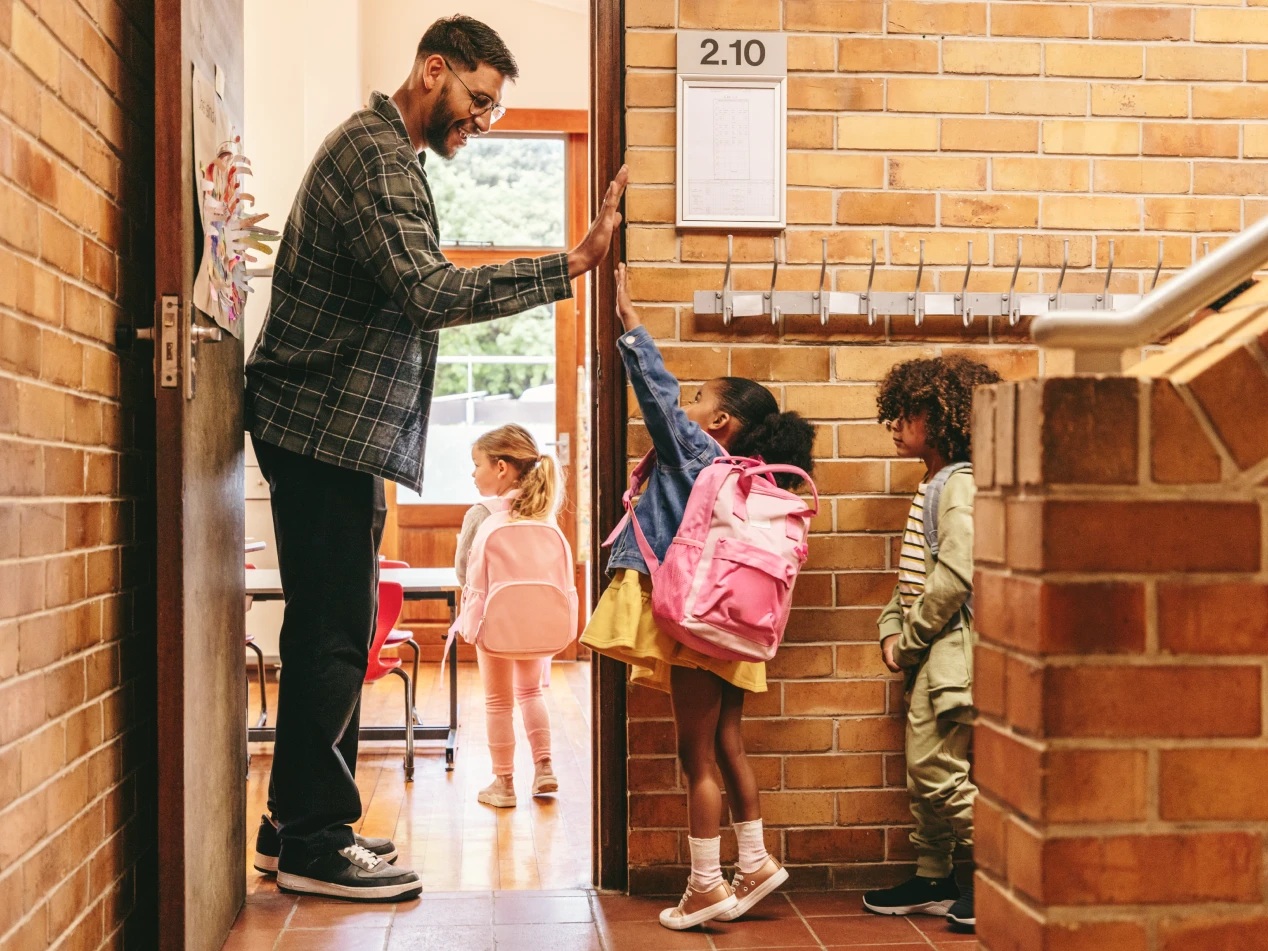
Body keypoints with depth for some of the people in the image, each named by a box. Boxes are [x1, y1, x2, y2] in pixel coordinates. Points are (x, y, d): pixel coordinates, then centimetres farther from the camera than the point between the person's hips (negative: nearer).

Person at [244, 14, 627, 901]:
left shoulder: (386, 153, 22)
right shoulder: (376, 155, -13)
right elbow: (430, 293, -27)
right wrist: (573, 264, -28)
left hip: (338, 433, 11)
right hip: (328, 427, -11)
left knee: (330, 628, 13)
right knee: (334, 631, -7)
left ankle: (300, 823, 22)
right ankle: (316, 843, 0)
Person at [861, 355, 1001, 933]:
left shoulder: (960, 485, -13)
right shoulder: (932, 487, 18)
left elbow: (954, 577, -21)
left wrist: (912, 637, -12)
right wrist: (892, 630, 7)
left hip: (952, 645, -10)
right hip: (929, 650, 10)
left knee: (946, 770, -8)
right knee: (924, 767, 13)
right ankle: (933, 880, 22)